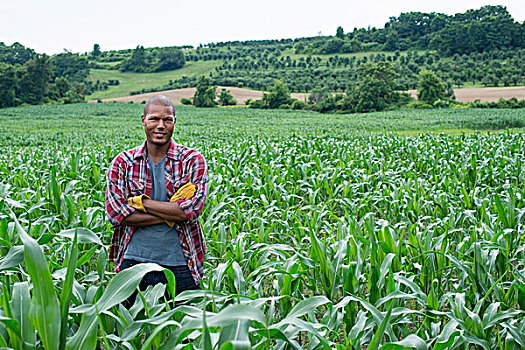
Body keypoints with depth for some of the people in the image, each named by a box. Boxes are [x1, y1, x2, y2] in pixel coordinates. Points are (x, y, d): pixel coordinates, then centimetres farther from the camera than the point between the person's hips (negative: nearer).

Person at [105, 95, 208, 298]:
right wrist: (171, 214, -13)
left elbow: (192, 210, -12)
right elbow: (115, 214, -7)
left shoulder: (192, 160, 0)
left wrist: (140, 202, -12)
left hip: (180, 266, -1)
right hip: (133, 263, 1)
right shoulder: (122, 163, 4)